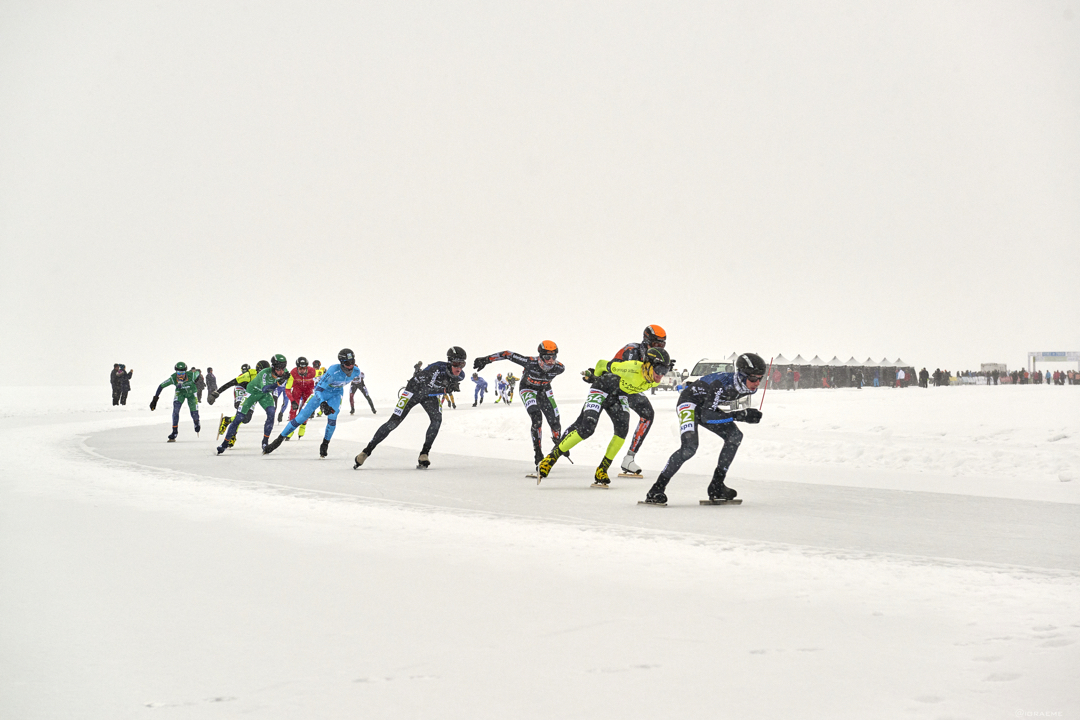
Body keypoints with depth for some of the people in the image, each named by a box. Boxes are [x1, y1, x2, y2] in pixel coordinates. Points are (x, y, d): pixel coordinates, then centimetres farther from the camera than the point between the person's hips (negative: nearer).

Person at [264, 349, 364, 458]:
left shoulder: (356, 371, -20)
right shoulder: (333, 371, -35)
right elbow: (319, 388, -33)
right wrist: (323, 403, -47)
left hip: (336, 394, 3)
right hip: (321, 391, -3)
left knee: (332, 417, -23)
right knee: (302, 416, -7)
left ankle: (325, 445, -1)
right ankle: (280, 439, 4)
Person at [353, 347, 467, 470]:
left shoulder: (460, 375, -15)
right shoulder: (438, 369, -35)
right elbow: (428, 388, -40)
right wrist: (446, 388, -43)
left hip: (430, 397, 5)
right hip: (415, 389, -5)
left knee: (437, 419, -23)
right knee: (394, 422, -9)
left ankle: (424, 454, -15)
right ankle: (366, 451, 0)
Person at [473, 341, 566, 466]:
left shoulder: (559, 368, -25)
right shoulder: (531, 362, -35)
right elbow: (509, 355, -28)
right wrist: (486, 359, -25)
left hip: (545, 390, 4)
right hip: (528, 389, -4)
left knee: (555, 422, -2)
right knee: (537, 418, -26)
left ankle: (559, 444, 30)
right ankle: (537, 452, -17)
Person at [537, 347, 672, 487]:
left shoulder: (655, 381, -14)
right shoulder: (633, 369, -36)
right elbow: (603, 364, -20)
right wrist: (594, 375, 2)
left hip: (620, 395, 6)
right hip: (603, 388, -6)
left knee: (622, 429, -16)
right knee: (586, 428, -18)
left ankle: (602, 470, -4)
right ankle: (551, 458, -7)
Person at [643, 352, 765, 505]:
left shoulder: (749, 388, -12)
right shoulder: (722, 384, -37)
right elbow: (706, 416, -38)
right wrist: (737, 415, -39)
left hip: (707, 405, 8)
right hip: (689, 401, -8)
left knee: (735, 436, -6)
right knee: (689, 447, -27)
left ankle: (716, 487, 1)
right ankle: (655, 491, -22)